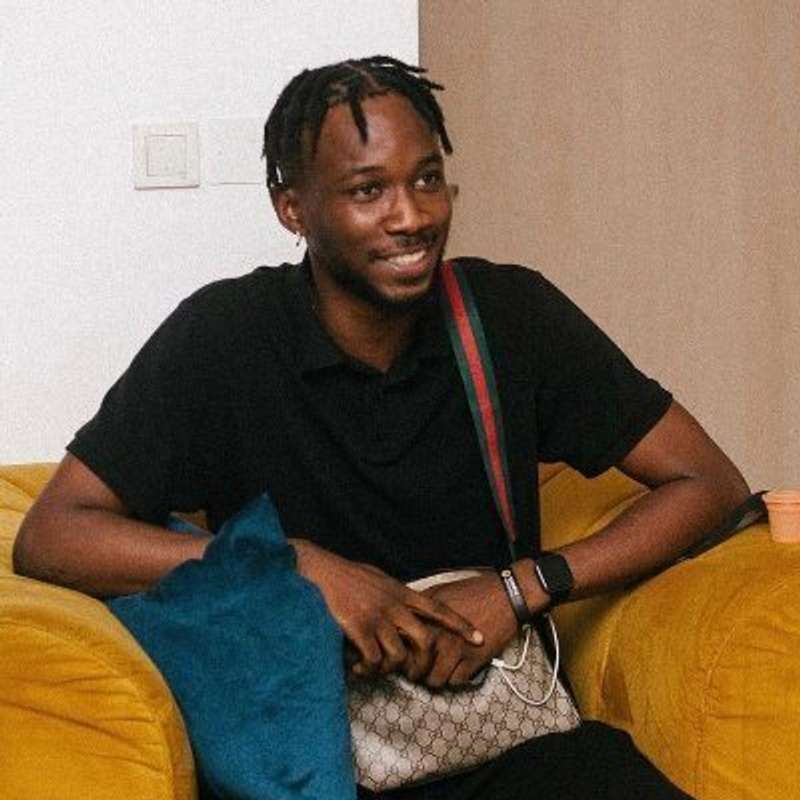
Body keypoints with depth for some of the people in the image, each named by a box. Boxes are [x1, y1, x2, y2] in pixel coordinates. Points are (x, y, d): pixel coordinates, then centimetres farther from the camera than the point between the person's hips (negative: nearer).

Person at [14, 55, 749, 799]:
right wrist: (299, 564, -18)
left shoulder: (510, 314, 1)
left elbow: (709, 483, 5)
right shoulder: (223, 336, -5)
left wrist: (524, 588, -10)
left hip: (510, 734, 1)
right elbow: (48, 536, -9)